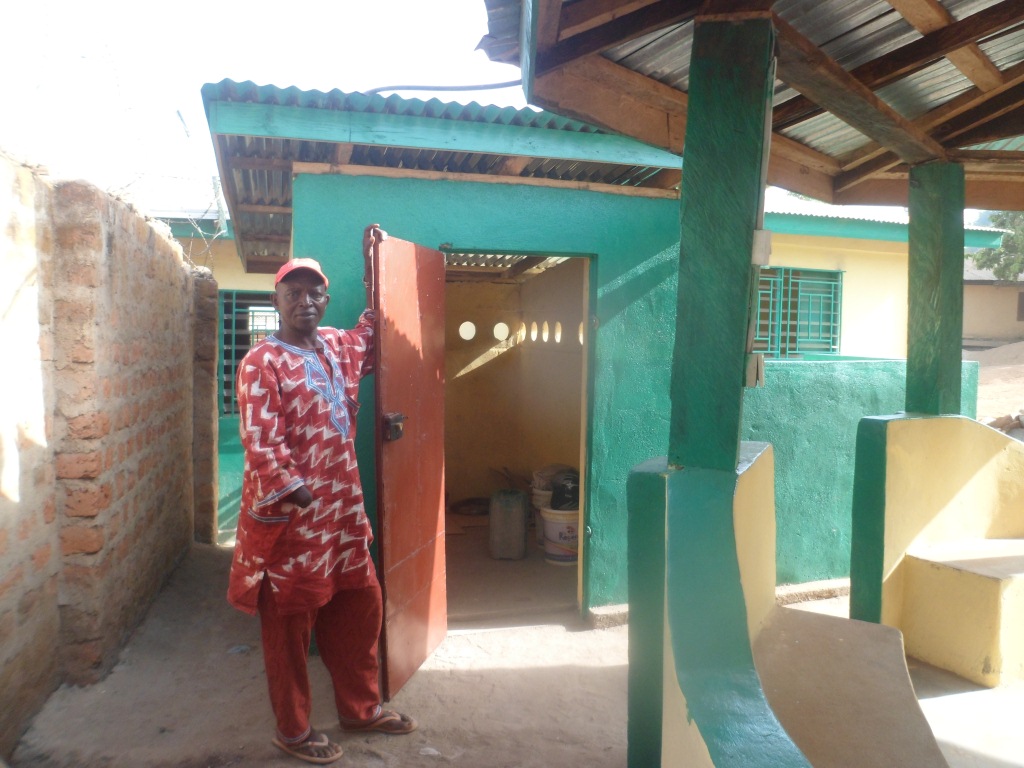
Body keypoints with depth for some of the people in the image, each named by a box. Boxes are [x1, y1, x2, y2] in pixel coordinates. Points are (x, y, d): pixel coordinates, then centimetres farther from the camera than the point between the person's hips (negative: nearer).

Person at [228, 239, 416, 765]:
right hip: (289, 513, -7)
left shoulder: (336, 346, 8)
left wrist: (374, 297, 26)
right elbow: (261, 443, -19)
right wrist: (297, 498, -21)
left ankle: (360, 707, 35)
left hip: (342, 505, 8)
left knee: (360, 606, 16)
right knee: (289, 623, 8)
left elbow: (367, 347, 31)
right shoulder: (261, 363, -13)